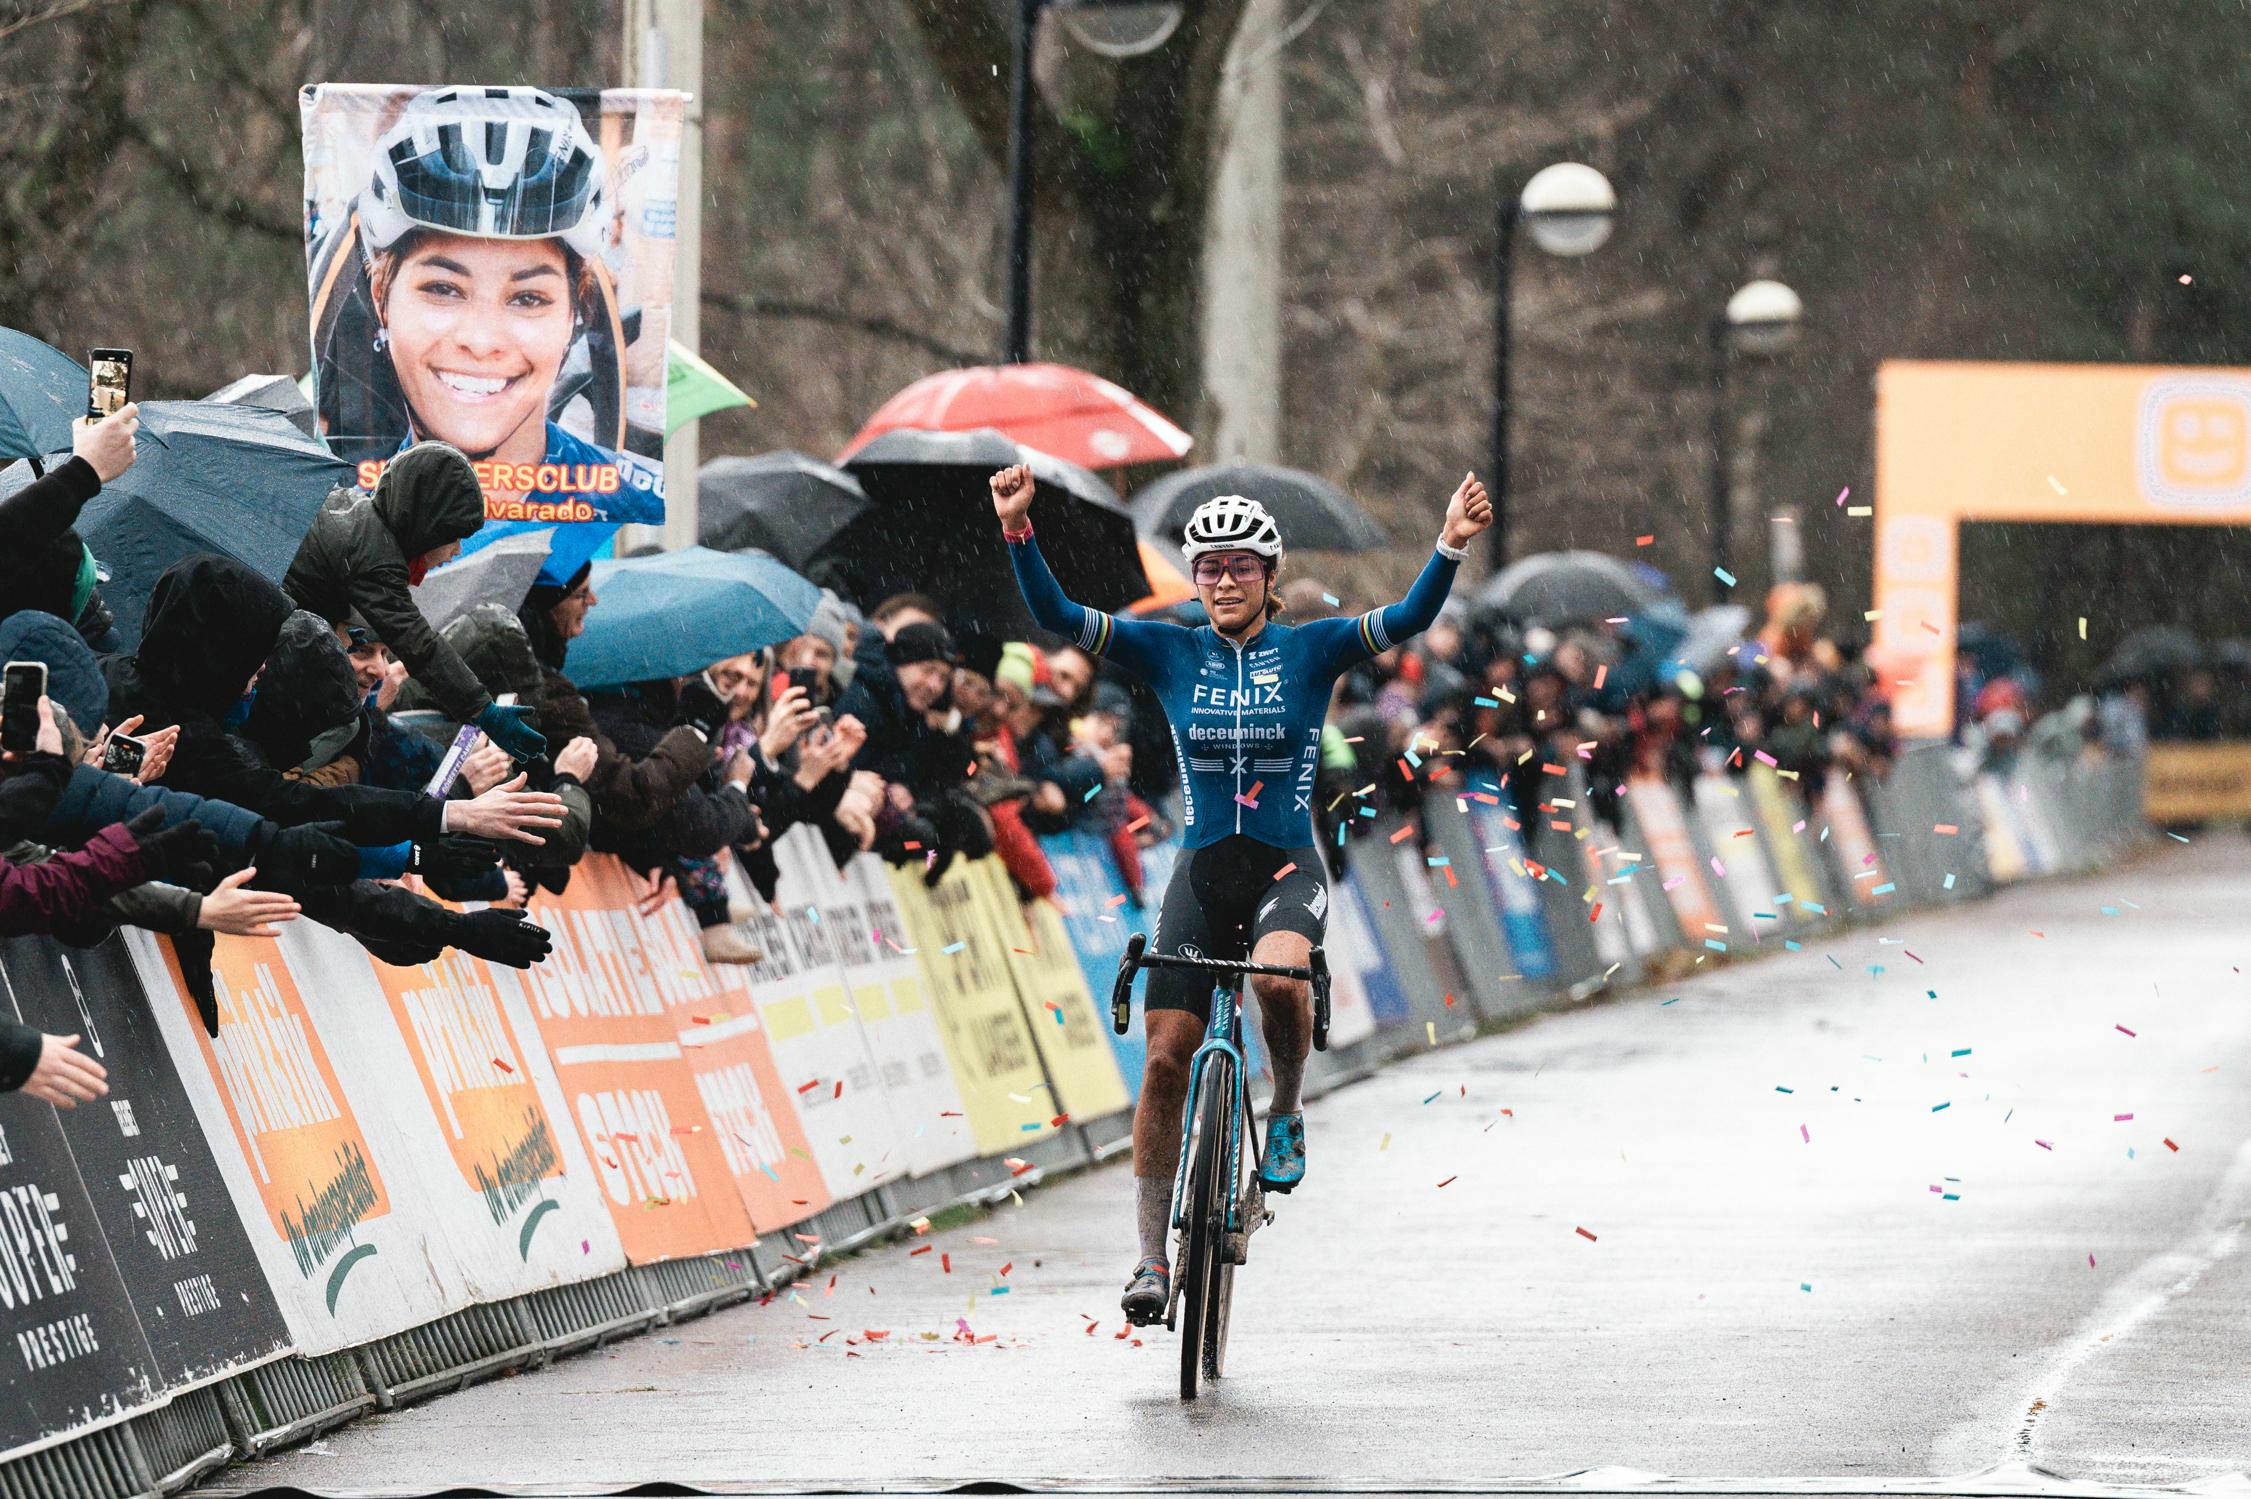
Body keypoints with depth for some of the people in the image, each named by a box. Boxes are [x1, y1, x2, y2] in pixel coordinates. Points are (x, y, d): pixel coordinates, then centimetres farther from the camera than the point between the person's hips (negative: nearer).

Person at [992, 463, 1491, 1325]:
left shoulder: (1310, 650, -2)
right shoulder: (1172, 654, 2)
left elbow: (1409, 619, -15)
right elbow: (1055, 616, -6)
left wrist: (1451, 546, -32)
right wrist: (1017, 529, -20)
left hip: (1286, 868, -2)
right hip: (1202, 872, 2)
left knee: (1279, 979, -35)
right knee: (1165, 1058, -5)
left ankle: (1286, 1114, -4)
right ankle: (1155, 1260, 5)